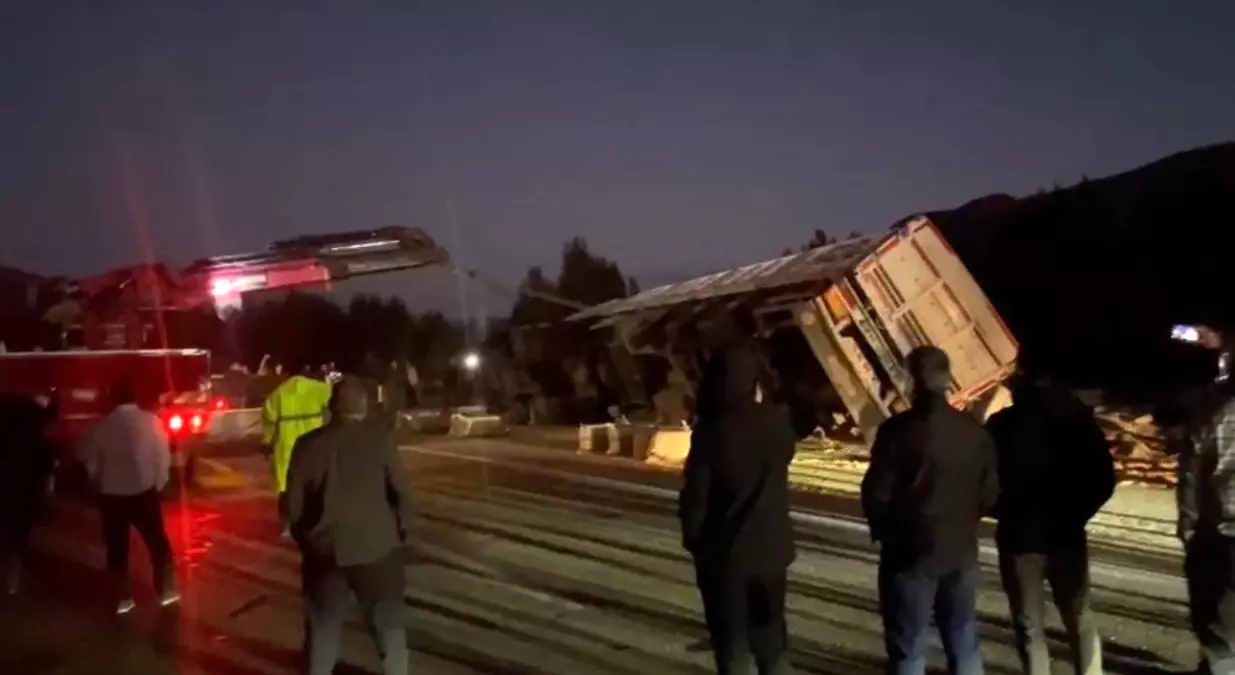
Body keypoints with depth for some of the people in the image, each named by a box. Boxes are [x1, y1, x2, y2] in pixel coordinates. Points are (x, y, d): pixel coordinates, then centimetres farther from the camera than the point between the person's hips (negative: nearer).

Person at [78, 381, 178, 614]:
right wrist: (159, 482, 7)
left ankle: (123, 598, 15)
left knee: (117, 548, 12)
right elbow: (163, 455, -6)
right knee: (157, 542, 13)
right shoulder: (151, 421, -7)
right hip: (144, 491, -1)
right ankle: (166, 591, 17)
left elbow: (90, 460, 2)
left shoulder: (101, 427, -2)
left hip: (111, 494, 1)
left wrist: (100, 485, 15)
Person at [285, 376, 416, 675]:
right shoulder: (380, 436, -8)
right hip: (375, 544, -2)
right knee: (388, 622, 13)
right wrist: (402, 528, 7)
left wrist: (305, 539, 16)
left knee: (323, 626, 17)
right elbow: (400, 489, -8)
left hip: (324, 547, 2)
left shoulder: (308, 444, -1)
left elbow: (294, 502, 2)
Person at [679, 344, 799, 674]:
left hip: (725, 551, -4)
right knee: (771, 636, 19)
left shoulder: (712, 431, -20)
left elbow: (696, 495, -15)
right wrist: (761, 404, 15)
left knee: (733, 645, 6)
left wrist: (692, 536, 3)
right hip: (771, 547, 5)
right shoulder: (777, 422, -6)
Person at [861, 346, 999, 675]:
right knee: (963, 641, 18)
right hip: (960, 550, 5)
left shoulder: (898, 430, -18)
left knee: (907, 647, 6)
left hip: (910, 552, -4)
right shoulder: (974, 431, -2)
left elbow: (876, 493, -16)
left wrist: (883, 532, 4)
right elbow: (989, 494, 3)